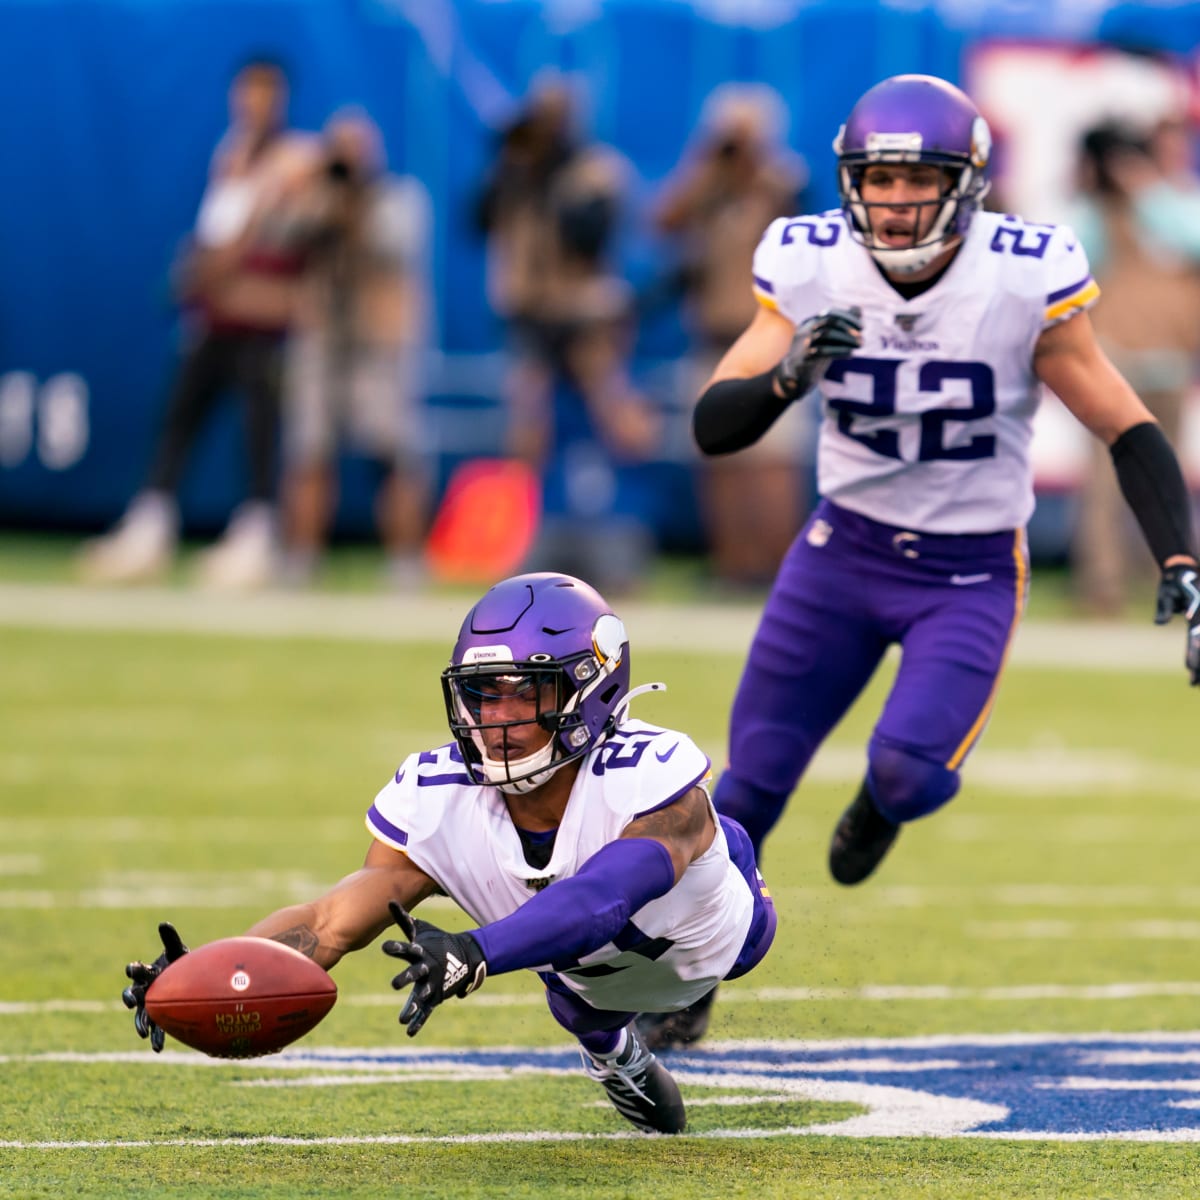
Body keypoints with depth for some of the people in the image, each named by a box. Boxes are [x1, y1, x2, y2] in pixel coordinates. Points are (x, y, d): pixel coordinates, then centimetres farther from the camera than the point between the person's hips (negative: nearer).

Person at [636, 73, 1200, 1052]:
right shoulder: (811, 273, -12)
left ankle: (885, 799, 17)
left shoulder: (1024, 282, -19)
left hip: (971, 572, -2)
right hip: (844, 551, 2)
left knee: (910, 768, -23)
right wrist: (789, 374, -35)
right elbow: (713, 428, -15)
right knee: (753, 780, 0)